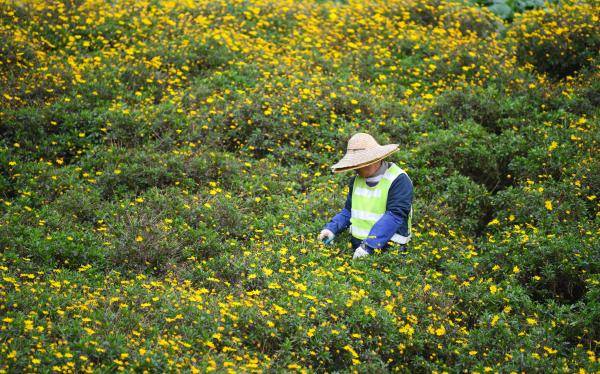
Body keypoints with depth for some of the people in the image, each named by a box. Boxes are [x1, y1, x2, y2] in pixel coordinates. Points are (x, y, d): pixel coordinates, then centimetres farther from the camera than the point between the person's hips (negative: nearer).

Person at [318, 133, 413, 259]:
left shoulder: (399, 180, -8)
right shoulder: (356, 180, 15)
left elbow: (394, 216, -17)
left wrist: (368, 246, -23)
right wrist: (331, 228, 5)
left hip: (386, 249, -6)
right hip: (357, 248, 6)